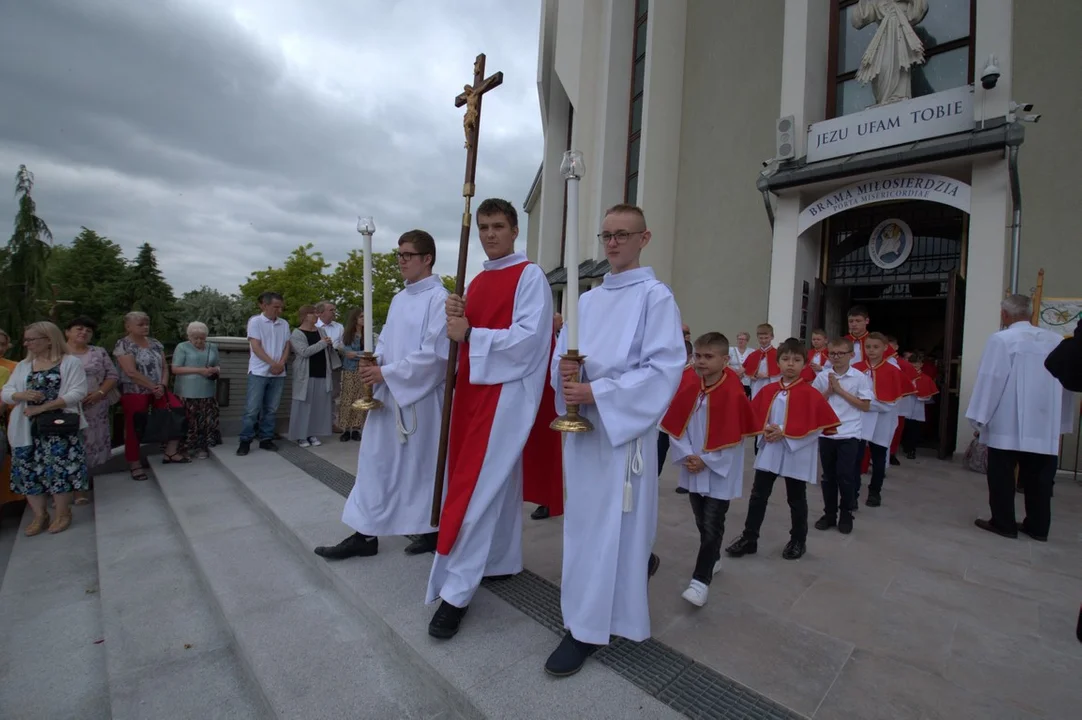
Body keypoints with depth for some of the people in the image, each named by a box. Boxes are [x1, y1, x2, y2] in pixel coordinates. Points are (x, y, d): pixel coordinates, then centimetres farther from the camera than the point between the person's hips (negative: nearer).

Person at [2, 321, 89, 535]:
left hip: (59, 426, -5)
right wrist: (22, 395, -12)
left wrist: (42, 407, -16)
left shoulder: (70, 362, -3)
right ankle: (39, 515, 19)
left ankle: (63, 513, 12)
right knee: (28, 469, 6)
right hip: (27, 428, 6)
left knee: (58, 468, -4)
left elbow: (77, 392, -12)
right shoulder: (23, 366, 14)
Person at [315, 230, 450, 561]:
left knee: (422, 464, 5)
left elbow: (433, 353, -18)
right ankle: (366, 534, 20)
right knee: (376, 461, 9)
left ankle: (432, 532, 24)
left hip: (420, 397, -8)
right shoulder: (399, 299, 14)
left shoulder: (439, 299, -12)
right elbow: (386, 340, 18)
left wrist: (386, 373, -15)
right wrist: (374, 361, -4)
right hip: (388, 394, 8)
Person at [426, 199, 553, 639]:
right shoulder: (477, 282, 17)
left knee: (478, 488, -8)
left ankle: (456, 591, 1)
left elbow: (529, 337, -17)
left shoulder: (530, 276, -6)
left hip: (506, 392, -8)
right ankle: (503, 562, 29)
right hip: (473, 389, 8)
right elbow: (466, 334, 16)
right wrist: (456, 319, -5)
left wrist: (469, 333, -16)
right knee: (497, 481, 15)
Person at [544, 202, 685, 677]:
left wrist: (596, 393, -20)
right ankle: (637, 563, 45)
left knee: (610, 523, 0)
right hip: (581, 422, 7)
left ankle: (587, 629, 15)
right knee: (584, 517, 18)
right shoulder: (587, 300, 14)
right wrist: (564, 371, -11)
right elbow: (563, 353, 14)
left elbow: (665, 368, -15)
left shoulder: (656, 296, -6)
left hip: (625, 425, -7)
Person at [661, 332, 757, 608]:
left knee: (712, 526, -1)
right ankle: (713, 559, 41)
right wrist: (686, 455, -11)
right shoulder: (687, 389, -2)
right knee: (702, 522, 19)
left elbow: (735, 437, -14)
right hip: (692, 469, 5)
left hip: (720, 472, -5)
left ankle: (701, 580, 7)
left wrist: (706, 460, -14)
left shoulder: (733, 394, -16)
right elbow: (676, 427, 1)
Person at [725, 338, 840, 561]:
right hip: (768, 453, 4)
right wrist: (765, 429, -11)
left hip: (797, 456, -4)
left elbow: (817, 426, -14)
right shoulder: (767, 391, 2)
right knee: (758, 496, 8)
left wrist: (785, 433, -18)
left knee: (796, 500, 13)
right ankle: (749, 539, 18)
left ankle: (798, 541, 32)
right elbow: (754, 416, 9)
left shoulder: (811, 394, -10)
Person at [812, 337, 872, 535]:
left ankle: (846, 515, 20)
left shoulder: (859, 377, -5)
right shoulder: (822, 376, 1)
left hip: (849, 435, -2)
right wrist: (829, 391, -10)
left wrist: (841, 391, -11)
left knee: (845, 476, 2)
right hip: (826, 433, 3)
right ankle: (829, 513, 23)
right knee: (828, 476, 11)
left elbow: (866, 406, -7)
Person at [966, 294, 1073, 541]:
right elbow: (1062, 382, 10)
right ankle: (1038, 526, 20)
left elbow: (990, 379, -12)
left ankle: (1003, 523, 11)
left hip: (1007, 423, -5)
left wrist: (980, 416, -6)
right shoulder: (1056, 340, 5)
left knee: (1002, 475, 5)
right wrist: (1061, 422, 17)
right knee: (1038, 477, 12)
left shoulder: (1001, 339, -11)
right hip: (1044, 424, 5)